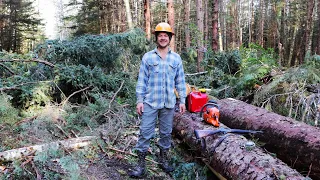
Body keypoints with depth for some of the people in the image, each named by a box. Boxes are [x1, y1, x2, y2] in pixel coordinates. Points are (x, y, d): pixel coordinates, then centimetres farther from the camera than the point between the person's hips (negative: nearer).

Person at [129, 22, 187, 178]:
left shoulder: (176, 58, 6)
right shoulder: (147, 57, 1)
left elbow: (180, 81, 8)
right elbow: (142, 80, 0)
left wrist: (182, 100, 4)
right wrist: (139, 100, -5)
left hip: (169, 103, 2)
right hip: (150, 102, -2)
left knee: (166, 133, 12)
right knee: (145, 133, -1)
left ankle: (163, 159, 29)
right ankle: (141, 164, 9)